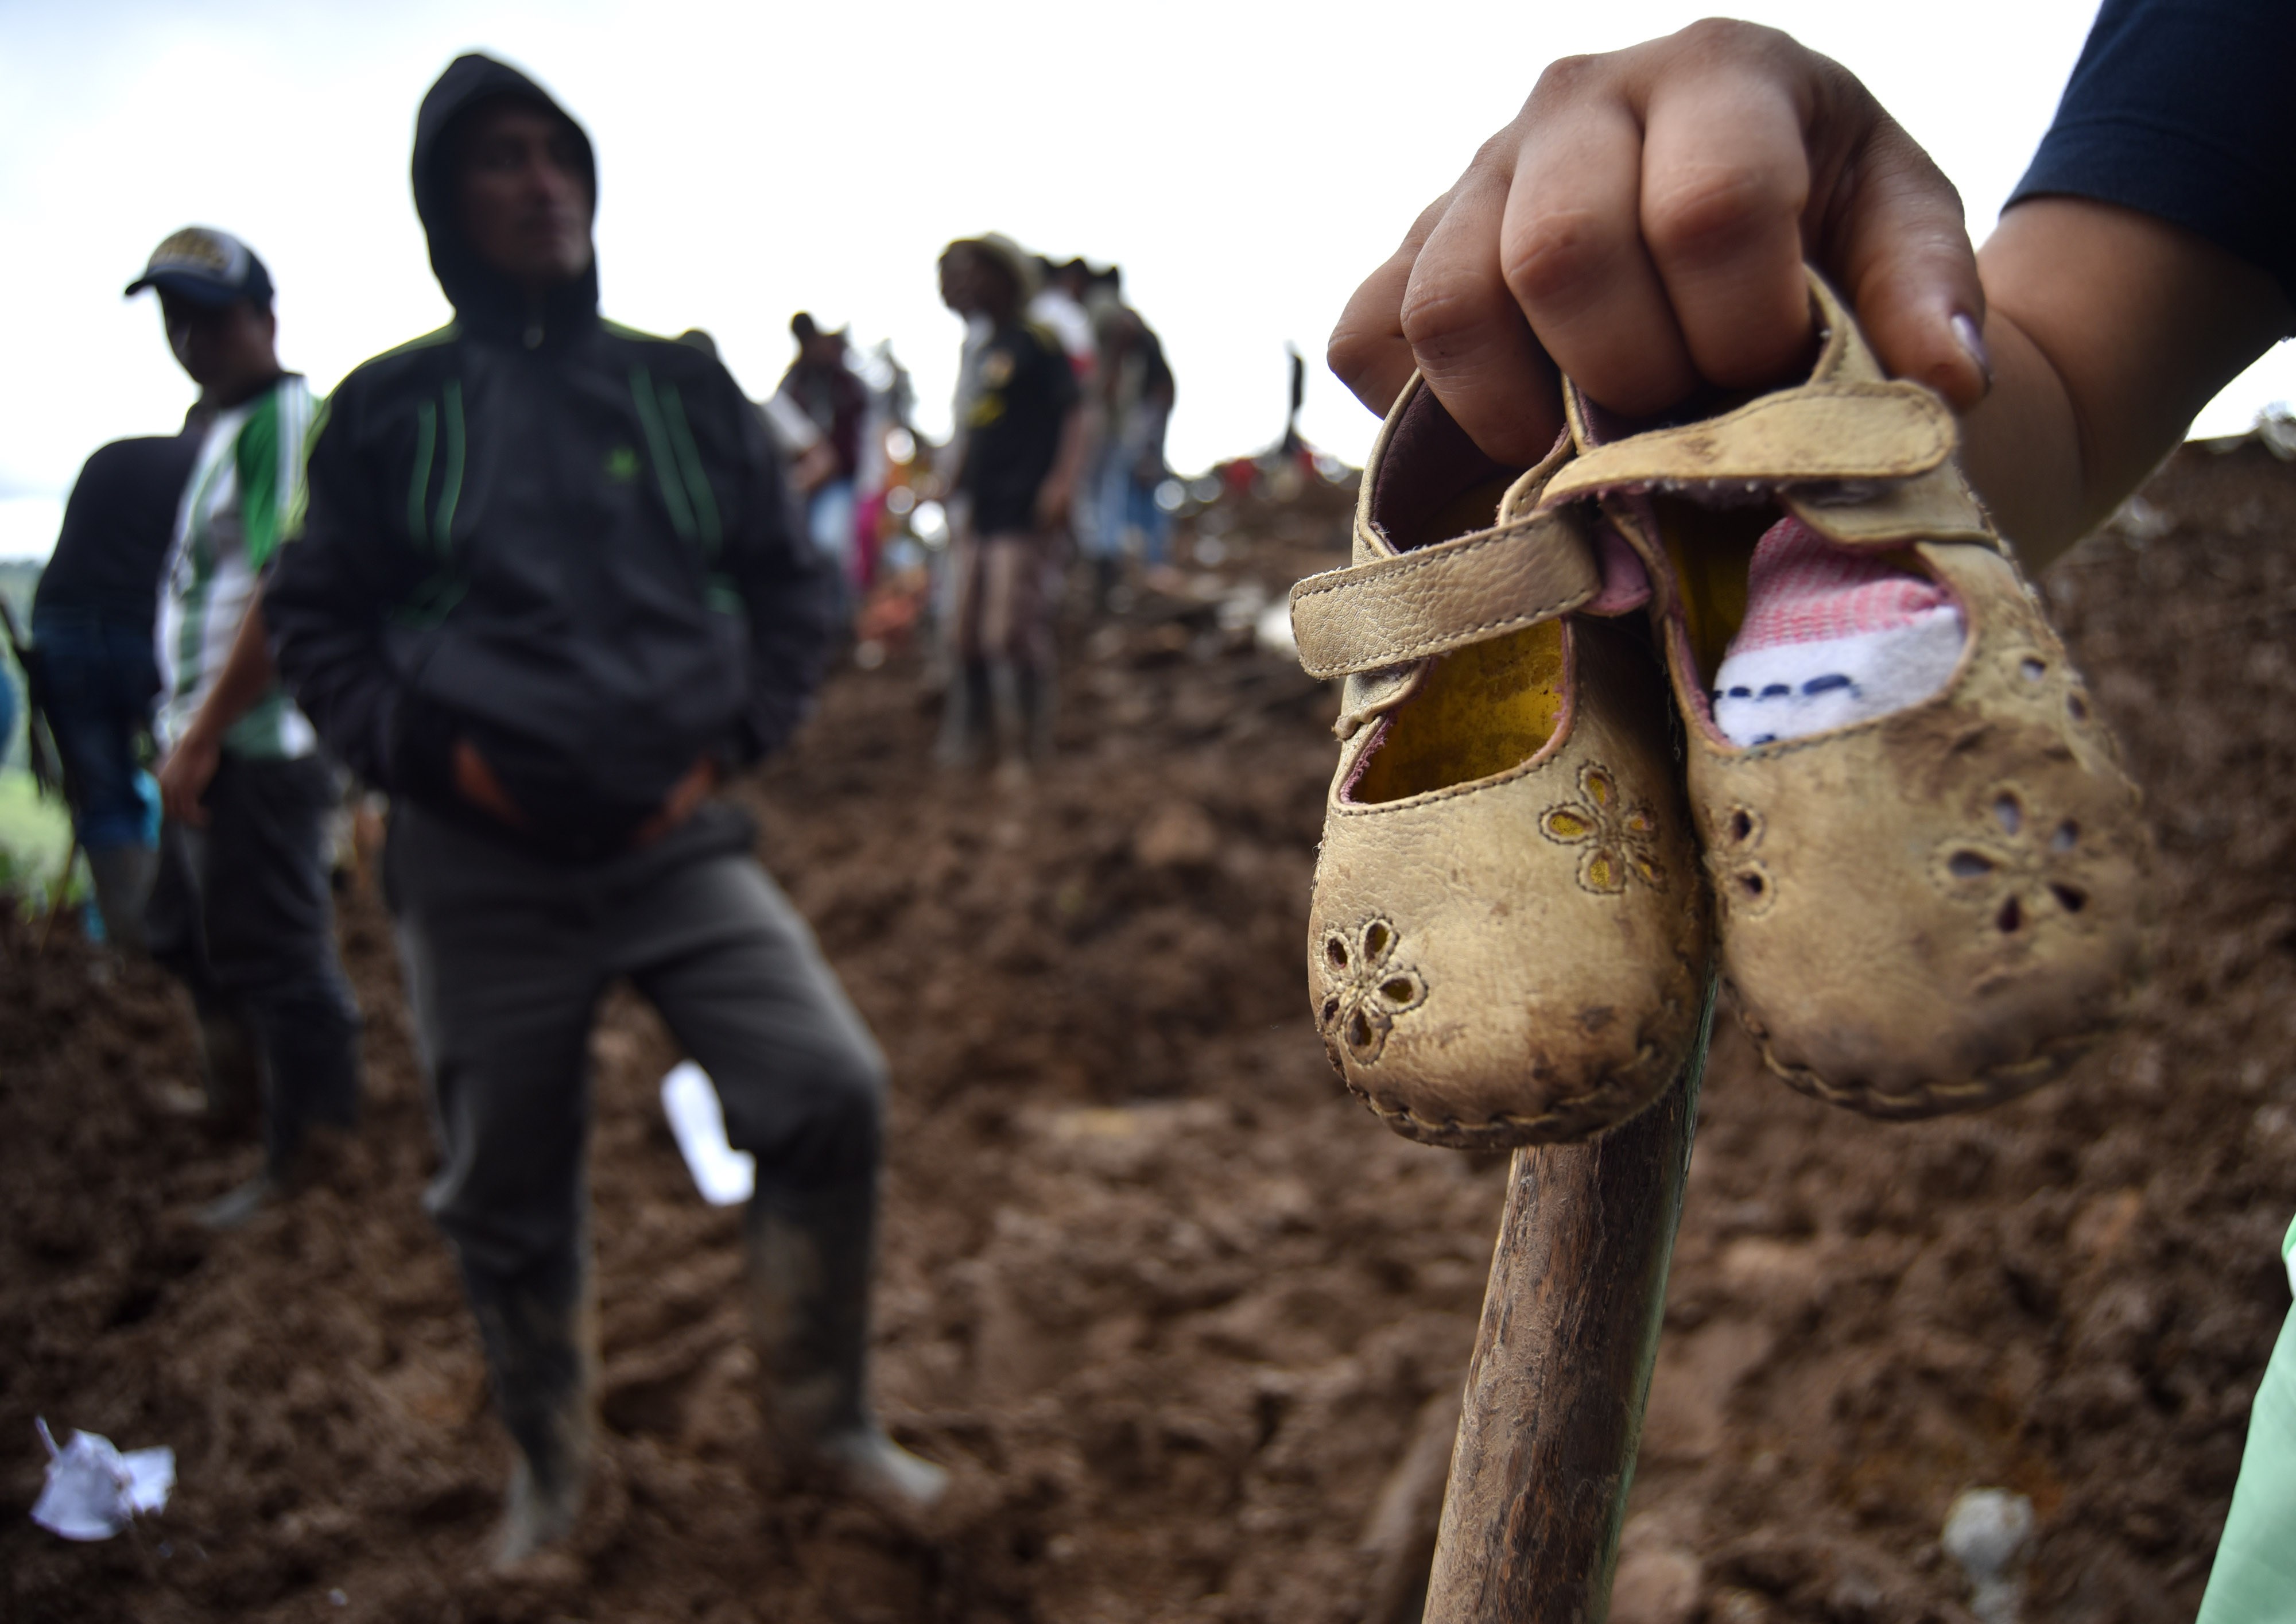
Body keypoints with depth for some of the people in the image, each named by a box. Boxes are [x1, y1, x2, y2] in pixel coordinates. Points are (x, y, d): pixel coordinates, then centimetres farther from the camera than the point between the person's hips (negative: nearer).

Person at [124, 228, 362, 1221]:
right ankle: (237, 1092, 44)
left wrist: (203, 735, -23)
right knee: (189, 933, 24)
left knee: (274, 953, -1)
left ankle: (301, 1161, 13)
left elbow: (287, 590, -25)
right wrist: (187, 730, 17)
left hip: (254, 747, -10)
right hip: (210, 740, 10)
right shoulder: (226, 424, 15)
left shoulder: (284, 418, -16)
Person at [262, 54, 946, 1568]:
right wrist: (428, 751, -7)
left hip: (677, 840, 1)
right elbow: (317, 620, 8)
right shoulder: (392, 409, 4)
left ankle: (823, 1413, 11)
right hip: (481, 863, 0)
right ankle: (550, 1469, 35)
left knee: (831, 1092, -13)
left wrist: (734, 737, -1)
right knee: (509, 1195, 9)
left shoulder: (681, 390, 7)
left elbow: (793, 582, 12)